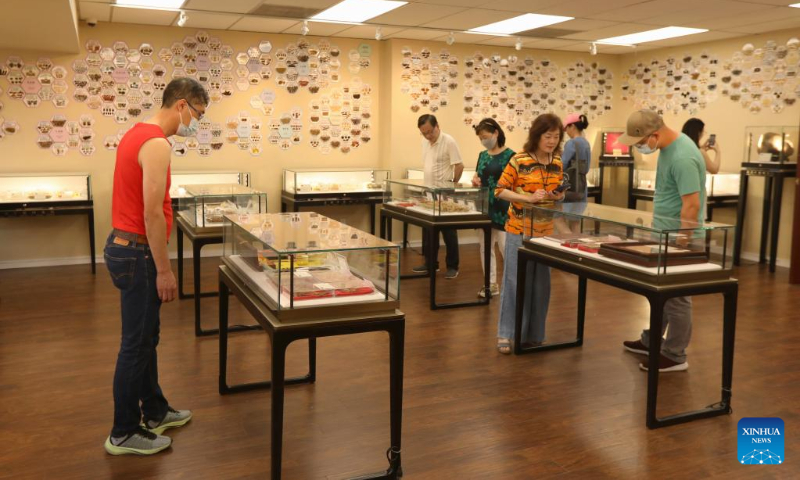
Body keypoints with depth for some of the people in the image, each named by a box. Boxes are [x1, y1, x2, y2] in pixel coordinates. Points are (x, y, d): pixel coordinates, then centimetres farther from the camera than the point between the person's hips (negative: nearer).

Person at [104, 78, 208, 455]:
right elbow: (152, 213, -24)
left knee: (146, 337, 19)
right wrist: (164, 270, -18)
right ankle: (124, 433, 14)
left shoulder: (137, 133, 12)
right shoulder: (156, 144, -20)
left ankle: (155, 412, 33)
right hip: (137, 254, -10)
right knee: (136, 344, 1)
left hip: (126, 246, 10)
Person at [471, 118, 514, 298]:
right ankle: (491, 284, 20)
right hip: (484, 207, 7)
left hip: (502, 209, -7)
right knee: (485, 246, 10)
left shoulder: (510, 155, -8)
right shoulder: (483, 155, 11)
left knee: (506, 246, -4)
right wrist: (475, 180, -3)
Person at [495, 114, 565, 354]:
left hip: (545, 230, 5)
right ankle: (507, 334, 8)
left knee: (540, 283, 11)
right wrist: (528, 198, -23)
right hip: (519, 230, -5)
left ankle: (534, 334, 23)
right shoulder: (519, 160, -12)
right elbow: (500, 190, -11)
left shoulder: (558, 162, 5)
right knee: (515, 282, -2)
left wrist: (557, 196, -6)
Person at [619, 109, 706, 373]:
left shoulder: (683, 157, -25)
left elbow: (692, 205, -26)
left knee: (675, 296, 1)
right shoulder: (668, 146, 6)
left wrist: (681, 244, -23)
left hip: (678, 236, -10)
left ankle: (674, 356, 14)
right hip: (664, 234, 10)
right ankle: (652, 341, 34)